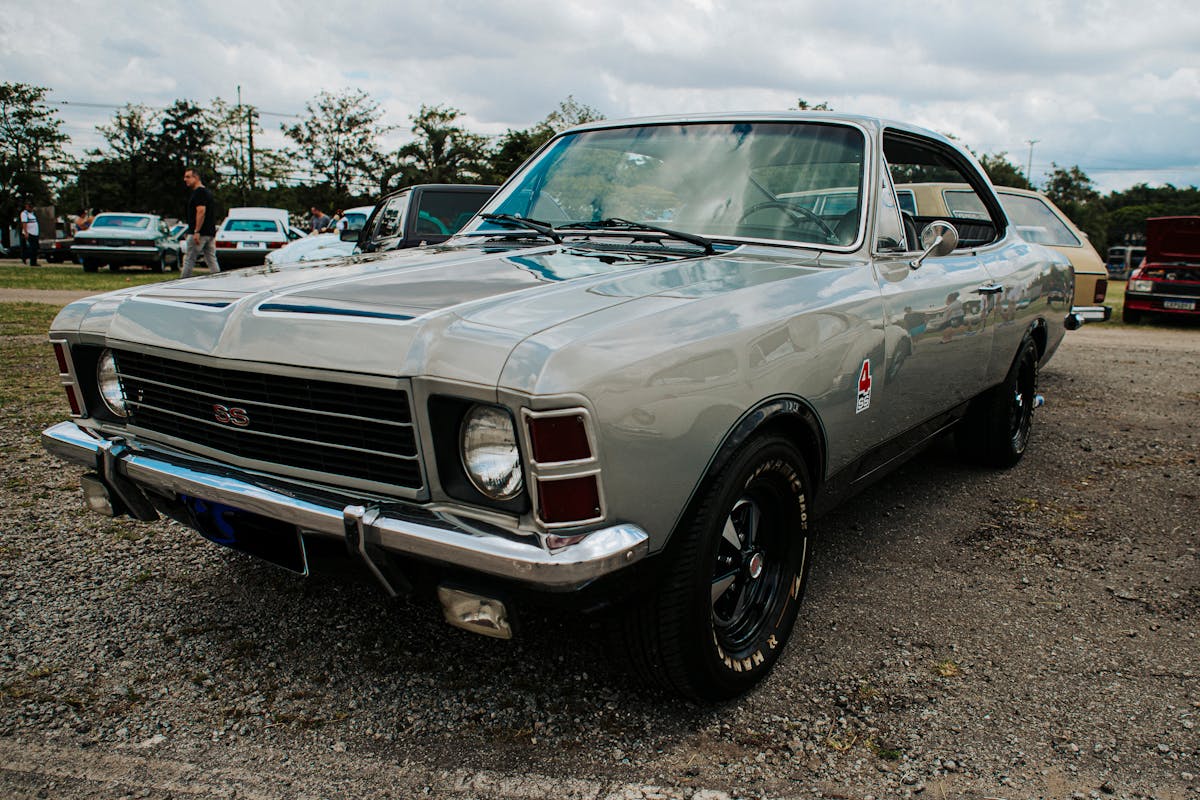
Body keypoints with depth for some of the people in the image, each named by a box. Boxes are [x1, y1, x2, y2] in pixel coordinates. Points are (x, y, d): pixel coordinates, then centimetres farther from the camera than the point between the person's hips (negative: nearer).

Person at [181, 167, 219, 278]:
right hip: (210, 232, 9)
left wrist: (196, 232, -24)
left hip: (200, 233, -9)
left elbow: (201, 211, -21)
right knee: (212, 261, 6)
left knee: (189, 260, -3)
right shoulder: (207, 192, 19)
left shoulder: (199, 192, -11)